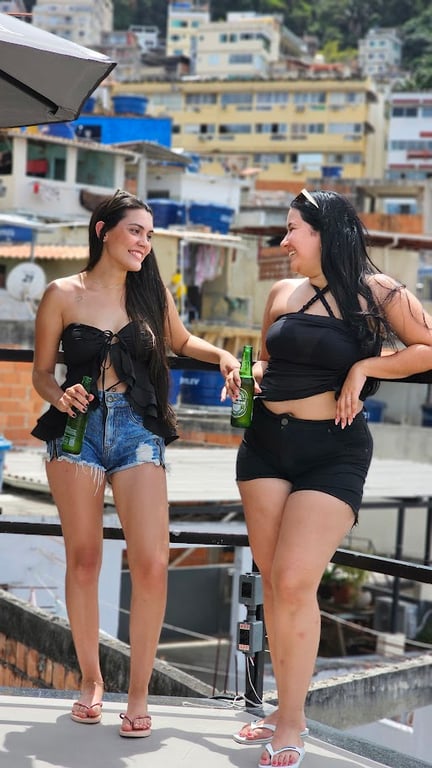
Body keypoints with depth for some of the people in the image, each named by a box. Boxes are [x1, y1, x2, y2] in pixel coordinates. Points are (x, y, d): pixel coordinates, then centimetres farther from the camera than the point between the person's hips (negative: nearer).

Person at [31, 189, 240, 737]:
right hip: (77, 431, -1)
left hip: (138, 434, 1)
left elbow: (181, 341, 24)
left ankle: (138, 692, 3)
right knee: (83, 561, 5)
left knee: (151, 565, -11)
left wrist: (222, 356, 6)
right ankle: (90, 679, 24)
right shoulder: (64, 295, 0)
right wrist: (59, 397, -15)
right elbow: (41, 370, 6)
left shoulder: (151, 292, 6)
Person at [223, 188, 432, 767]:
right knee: (272, 581, 6)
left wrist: (365, 367, -15)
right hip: (266, 443, 6)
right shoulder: (282, 293, 10)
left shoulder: (374, 292, -6)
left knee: (294, 584, -12)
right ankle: (287, 708, 19)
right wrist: (246, 374, 3)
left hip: (332, 452, -5)